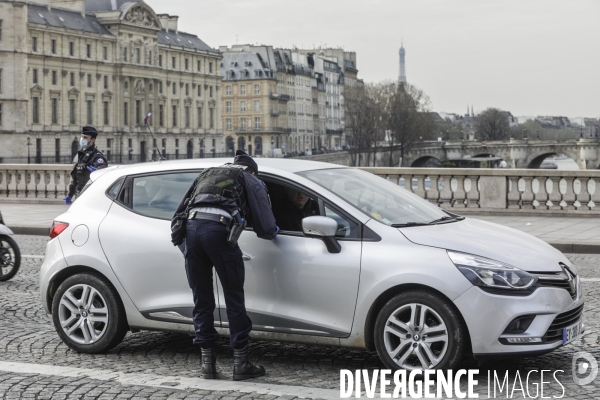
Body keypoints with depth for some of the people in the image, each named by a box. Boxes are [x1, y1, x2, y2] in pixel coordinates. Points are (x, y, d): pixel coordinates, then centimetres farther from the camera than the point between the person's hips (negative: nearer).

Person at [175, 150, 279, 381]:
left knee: (202, 300, 13)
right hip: (219, 230, -4)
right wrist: (274, 232, 36)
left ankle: (207, 362, 17)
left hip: (191, 228, 4)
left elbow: (180, 213, 28)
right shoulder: (250, 180, 21)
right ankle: (241, 363, 9)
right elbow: (265, 228, 14)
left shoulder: (207, 174, 34)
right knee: (234, 298, 6)